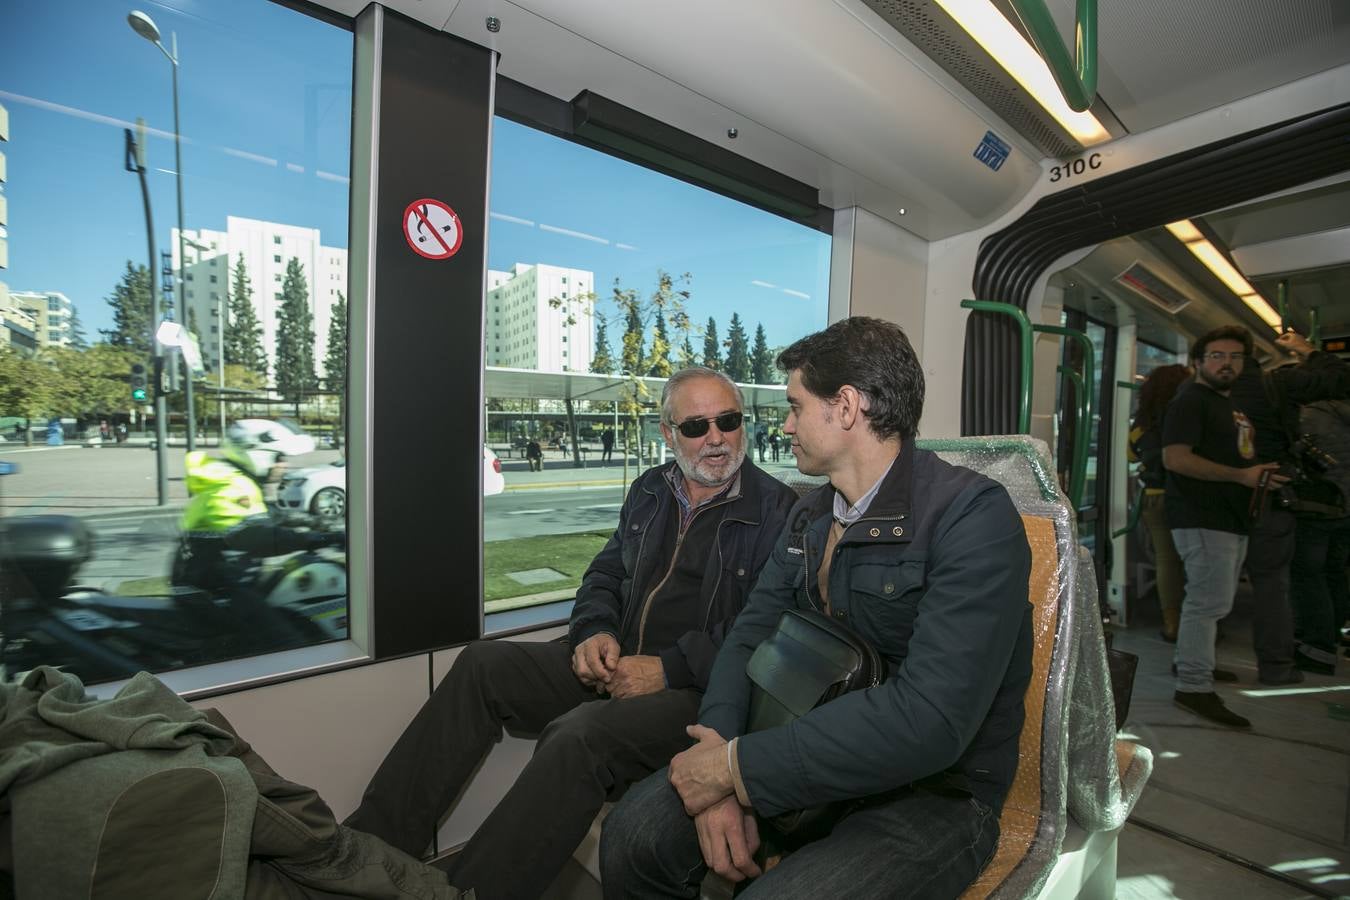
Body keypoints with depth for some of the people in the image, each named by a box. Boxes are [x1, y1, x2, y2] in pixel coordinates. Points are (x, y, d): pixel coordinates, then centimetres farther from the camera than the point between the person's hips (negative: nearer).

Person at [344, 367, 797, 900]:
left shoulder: (777, 510, -8)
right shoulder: (650, 490, 11)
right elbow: (604, 574, 16)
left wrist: (668, 668, -19)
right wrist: (594, 632, -4)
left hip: (699, 690, -6)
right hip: (616, 666, 7)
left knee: (580, 734, -32)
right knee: (481, 665, -4)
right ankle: (372, 845, 2)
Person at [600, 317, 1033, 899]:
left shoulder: (972, 514, -19)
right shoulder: (809, 516, 5)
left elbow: (929, 719, -28)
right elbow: (751, 633, 3)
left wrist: (738, 765, -22)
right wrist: (719, 764, -15)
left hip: (935, 792, -4)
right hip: (818, 752, 5)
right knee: (632, 838, -10)